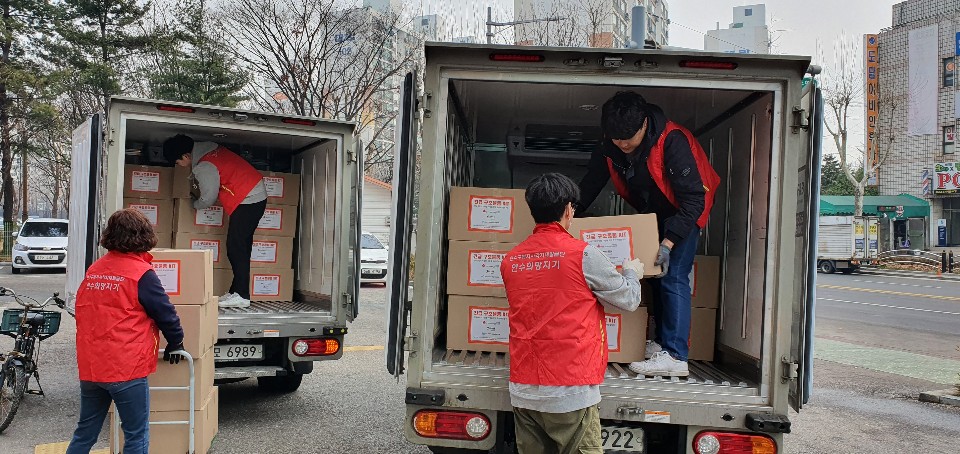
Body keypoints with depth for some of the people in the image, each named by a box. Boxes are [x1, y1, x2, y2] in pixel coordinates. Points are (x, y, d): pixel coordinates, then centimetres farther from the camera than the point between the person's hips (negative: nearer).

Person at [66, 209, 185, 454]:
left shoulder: (93, 270, 8)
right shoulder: (141, 273, -12)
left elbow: (84, 314, 19)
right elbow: (165, 313, -8)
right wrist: (176, 343, 9)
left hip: (90, 367, 7)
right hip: (126, 368, -7)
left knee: (85, 433, 18)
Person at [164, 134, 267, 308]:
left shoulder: (204, 168, -17)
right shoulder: (210, 148, 10)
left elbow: (208, 199, -7)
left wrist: (194, 205, 15)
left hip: (248, 200, -10)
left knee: (235, 247, -7)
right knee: (241, 247, 11)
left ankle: (242, 295, -7)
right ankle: (237, 291, 14)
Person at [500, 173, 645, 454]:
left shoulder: (510, 260, 5)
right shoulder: (583, 254, -9)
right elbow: (629, 300, 2)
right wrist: (632, 273, 23)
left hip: (523, 391, 5)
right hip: (570, 394, -5)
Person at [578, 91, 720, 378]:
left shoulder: (672, 142, -33)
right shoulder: (611, 147, -14)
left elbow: (694, 200, -32)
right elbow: (589, 186, -3)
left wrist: (669, 242, -37)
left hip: (684, 211, -7)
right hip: (652, 211, 7)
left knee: (673, 277, -14)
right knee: (656, 273, 9)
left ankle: (675, 357, -14)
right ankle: (662, 341, 20)